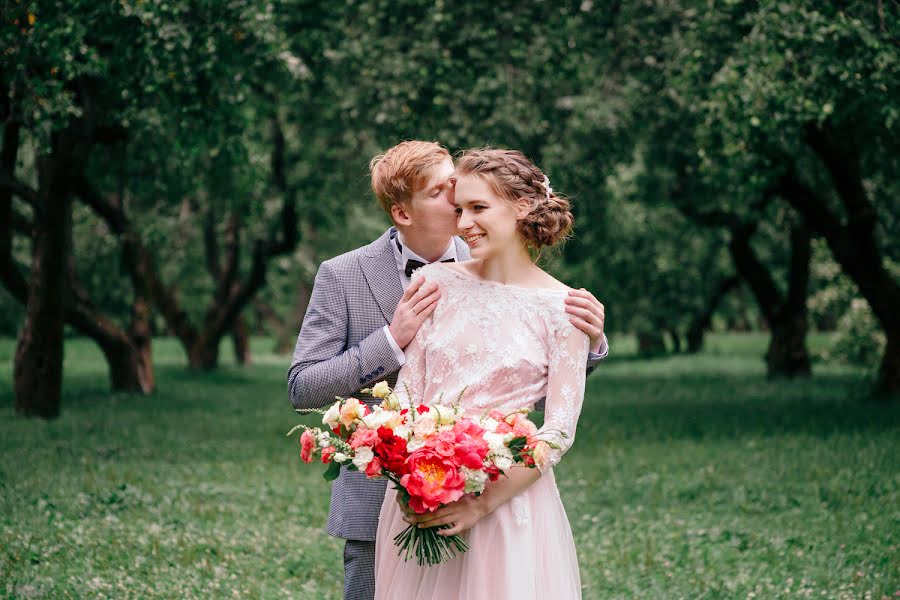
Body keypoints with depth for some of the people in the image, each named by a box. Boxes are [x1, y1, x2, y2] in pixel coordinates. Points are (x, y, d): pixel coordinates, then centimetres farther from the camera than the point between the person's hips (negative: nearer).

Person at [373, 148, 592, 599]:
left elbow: (559, 430, -6)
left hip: (510, 501, -2)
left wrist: (484, 501, -16)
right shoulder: (438, 282, 4)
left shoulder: (560, 308, -3)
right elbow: (407, 389, 4)